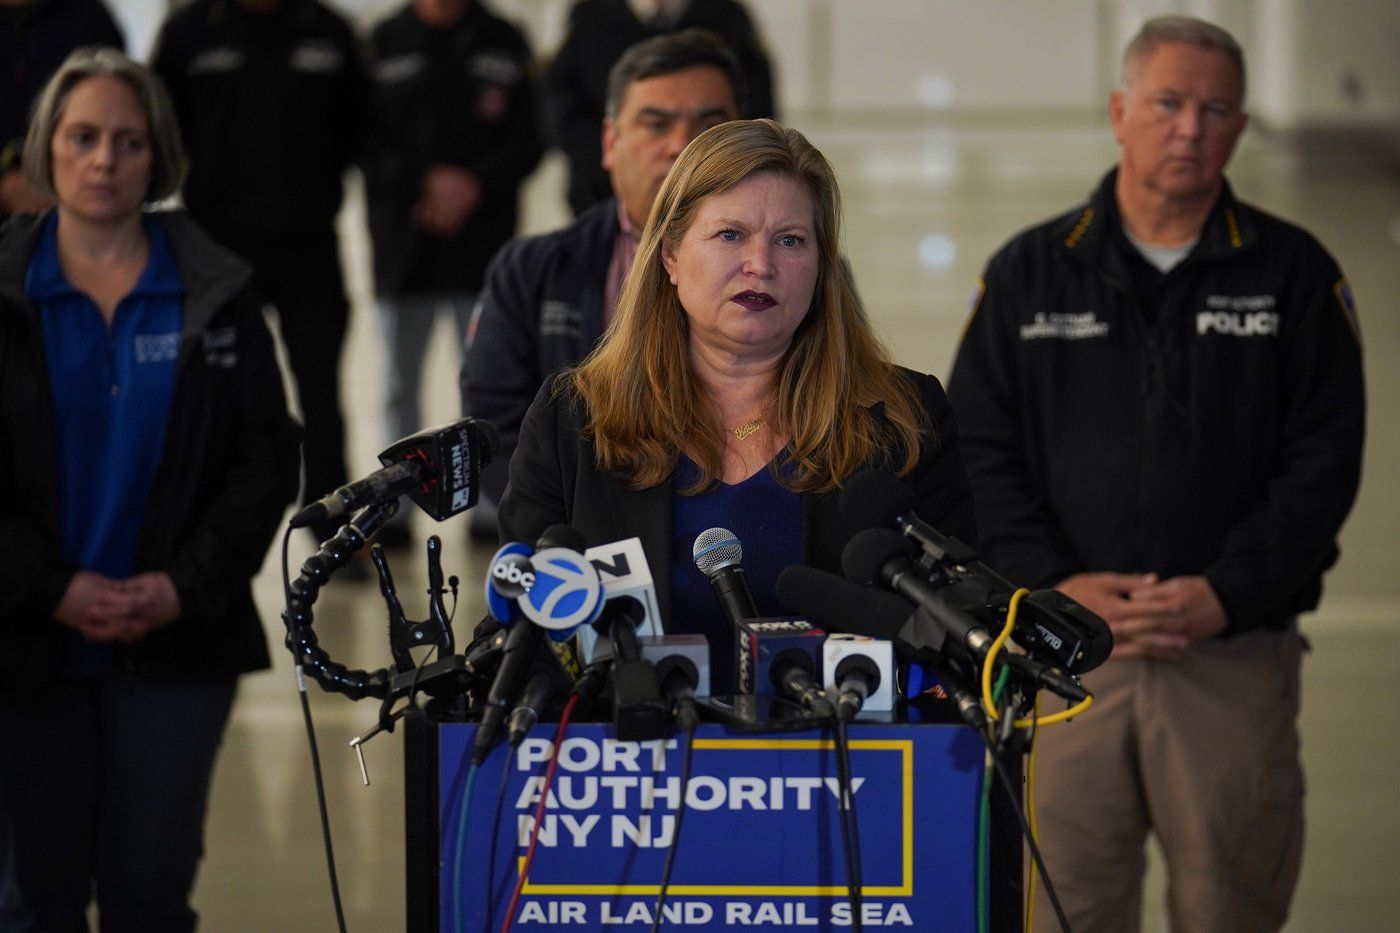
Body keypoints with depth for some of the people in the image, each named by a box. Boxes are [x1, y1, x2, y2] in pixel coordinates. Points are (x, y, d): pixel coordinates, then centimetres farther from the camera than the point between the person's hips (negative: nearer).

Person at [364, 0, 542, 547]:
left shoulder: (504, 44, 4)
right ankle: (396, 506, 13)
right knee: (401, 384, 7)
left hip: (483, 240, 0)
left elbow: (529, 140, 1)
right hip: (404, 246, 0)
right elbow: (368, 139, -2)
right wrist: (427, 181, -13)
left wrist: (475, 184, -13)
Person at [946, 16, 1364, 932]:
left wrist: (1226, 596, -11)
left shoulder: (1292, 273, 6)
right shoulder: (1029, 273, 9)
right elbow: (980, 449, 6)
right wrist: (1054, 584, -8)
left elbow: (1324, 462, 1)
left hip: (1236, 652, -1)